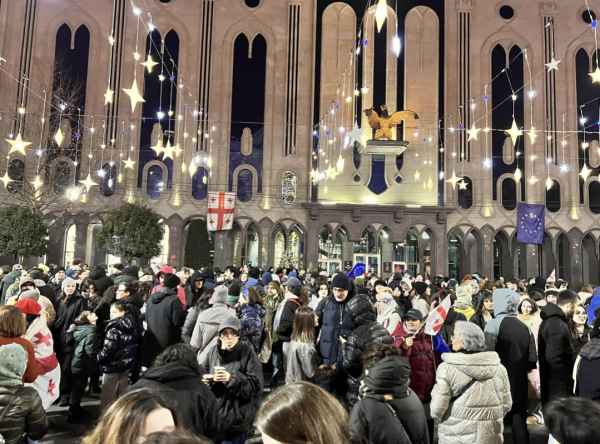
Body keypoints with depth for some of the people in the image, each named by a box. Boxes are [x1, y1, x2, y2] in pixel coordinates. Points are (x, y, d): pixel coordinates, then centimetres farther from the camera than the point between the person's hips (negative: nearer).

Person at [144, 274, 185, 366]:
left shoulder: (152, 298, 8)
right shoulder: (174, 300, -15)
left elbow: (146, 318, 15)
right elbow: (178, 321, -16)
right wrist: (185, 315, 2)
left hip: (150, 341, 7)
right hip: (167, 342, -7)